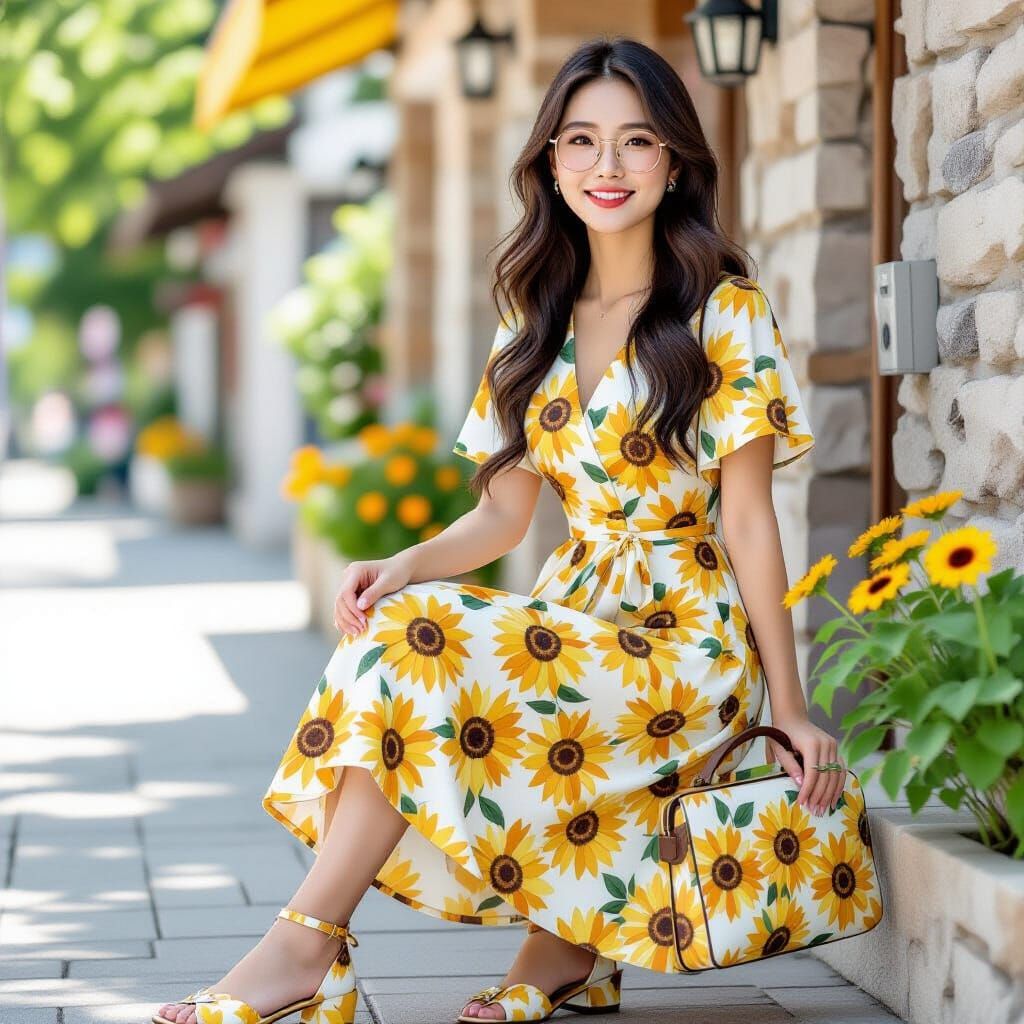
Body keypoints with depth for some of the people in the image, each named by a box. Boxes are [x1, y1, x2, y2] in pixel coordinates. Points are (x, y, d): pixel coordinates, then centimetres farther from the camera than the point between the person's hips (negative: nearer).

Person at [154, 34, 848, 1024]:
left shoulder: (724, 312, -5)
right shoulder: (536, 324, 13)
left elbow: (747, 519, -7)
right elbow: (505, 511, 11)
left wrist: (789, 709, -8)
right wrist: (405, 564, -9)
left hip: (685, 640, -6)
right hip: (577, 611, 6)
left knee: (418, 645, -25)